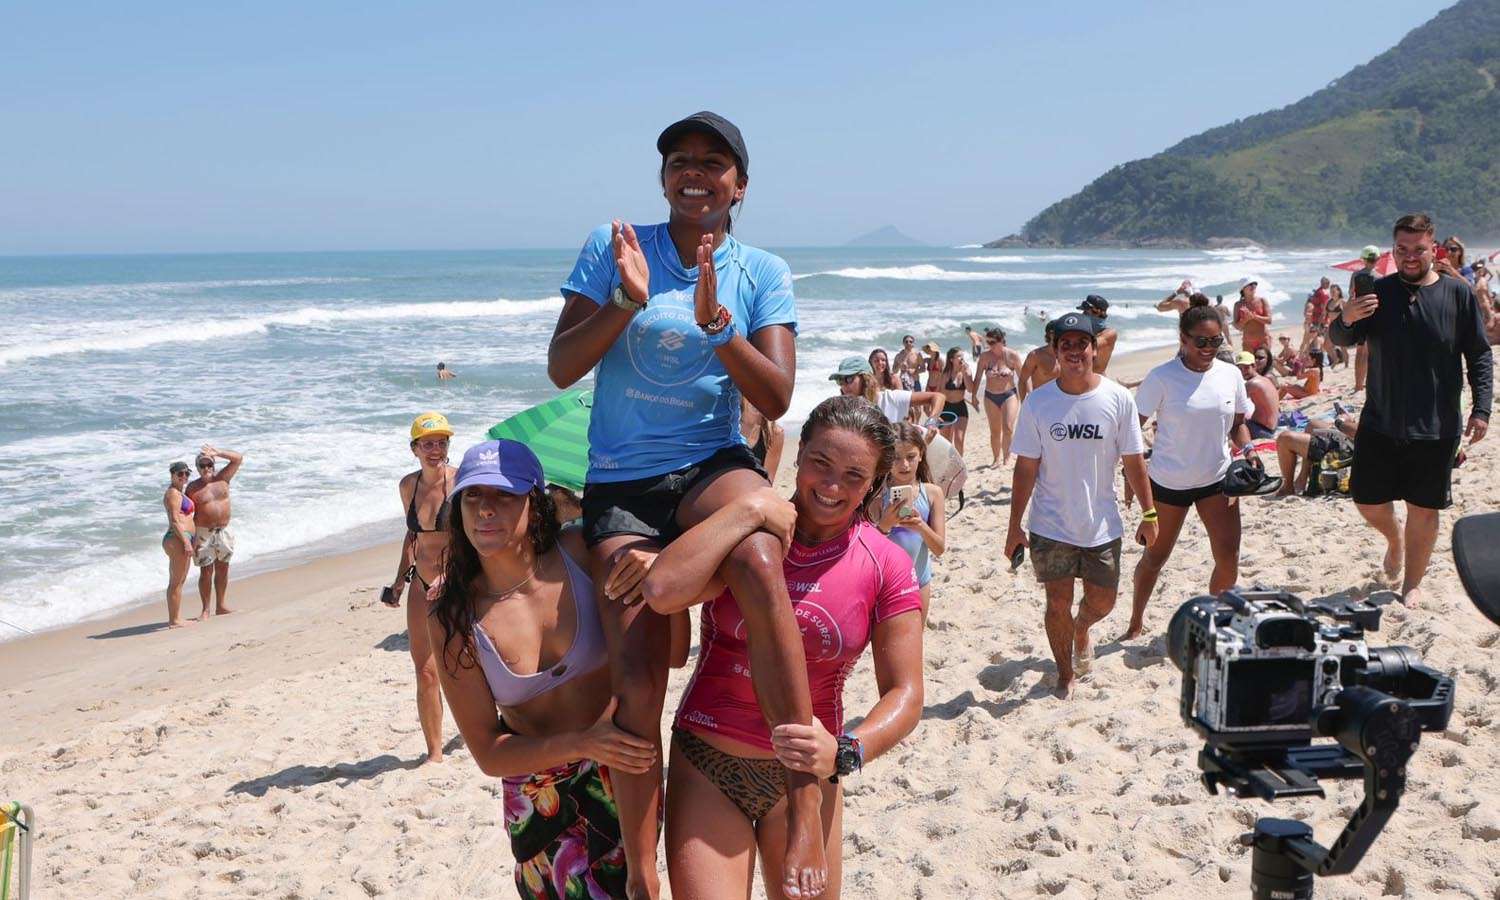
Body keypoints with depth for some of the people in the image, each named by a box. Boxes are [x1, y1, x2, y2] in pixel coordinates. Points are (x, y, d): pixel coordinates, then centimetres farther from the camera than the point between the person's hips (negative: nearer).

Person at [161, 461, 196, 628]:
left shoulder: (179, 492, 20)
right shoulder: (173, 493, -11)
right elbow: (175, 520, -19)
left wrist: (188, 542, 24)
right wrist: (186, 542, -23)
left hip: (181, 539, 11)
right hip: (178, 539, -11)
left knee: (178, 581, 14)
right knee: (176, 582, -7)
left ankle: (176, 618, 20)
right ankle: (174, 620, -5)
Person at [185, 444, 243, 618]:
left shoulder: (222, 478, 4)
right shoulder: (192, 487, -6)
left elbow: (238, 458, 3)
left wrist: (217, 453, -8)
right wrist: (189, 538, -13)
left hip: (224, 531, 4)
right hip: (204, 533, -4)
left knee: (222, 570, 11)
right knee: (206, 572, -2)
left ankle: (221, 606, 21)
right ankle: (205, 610, 6)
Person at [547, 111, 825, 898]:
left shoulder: (762, 272, 6)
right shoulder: (611, 247, 5)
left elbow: (776, 399, -3)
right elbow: (561, 368, 0)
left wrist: (717, 323, -18)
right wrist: (626, 301, -15)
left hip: (712, 464, 0)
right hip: (621, 485, 1)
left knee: (757, 560, -38)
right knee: (637, 683, -12)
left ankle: (806, 795, -33)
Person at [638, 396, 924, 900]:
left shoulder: (887, 568, -6)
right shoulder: (742, 534, -8)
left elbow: (904, 695, -9)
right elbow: (662, 592, -27)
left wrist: (845, 753, -27)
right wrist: (748, 509, -24)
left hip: (804, 775, 1)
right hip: (707, 766, -1)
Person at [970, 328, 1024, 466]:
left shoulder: (1012, 355, -10)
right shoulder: (985, 356, -7)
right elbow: (978, 377, 2)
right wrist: (973, 395, 4)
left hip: (1009, 395, -2)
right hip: (990, 397, 2)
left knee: (1008, 428, -15)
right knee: (994, 431, 8)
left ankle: (1006, 456, 1)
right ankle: (996, 458, 23)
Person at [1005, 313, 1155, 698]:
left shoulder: (1118, 399, -7)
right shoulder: (1037, 402, -7)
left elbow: (1133, 461, 0)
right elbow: (1026, 468, -4)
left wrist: (1149, 514, 1)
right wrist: (1014, 526, -3)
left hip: (1102, 525, 1)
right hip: (1051, 526, -1)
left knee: (1101, 602, 12)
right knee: (1058, 604, 3)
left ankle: (1081, 628, 48)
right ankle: (1065, 675, 25)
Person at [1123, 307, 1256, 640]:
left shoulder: (1230, 375, -2)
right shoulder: (1162, 377, -14)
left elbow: (1237, 424, 11)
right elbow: (1133, 426, -10)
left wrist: (1247, 448, -9)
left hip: (1217, 478, 3)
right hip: (1168, 482, -3)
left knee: (1228, 557, -4)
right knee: (1155, 556, 11)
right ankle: (1136, 621, 31)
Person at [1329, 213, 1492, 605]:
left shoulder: (1458, 293, -3)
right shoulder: (1378, 292, 1)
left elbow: (1479, 355, 1)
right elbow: (1342, 341, -3)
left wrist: (1481, 409, -8)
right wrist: (1345, 320, -26)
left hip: (1437, 427, -1)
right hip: (1380, 422, 2)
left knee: (1423, 510, 6)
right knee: (1368, 501, 8)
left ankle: (1412, 584, 23)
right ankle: (1394, 539, 41)